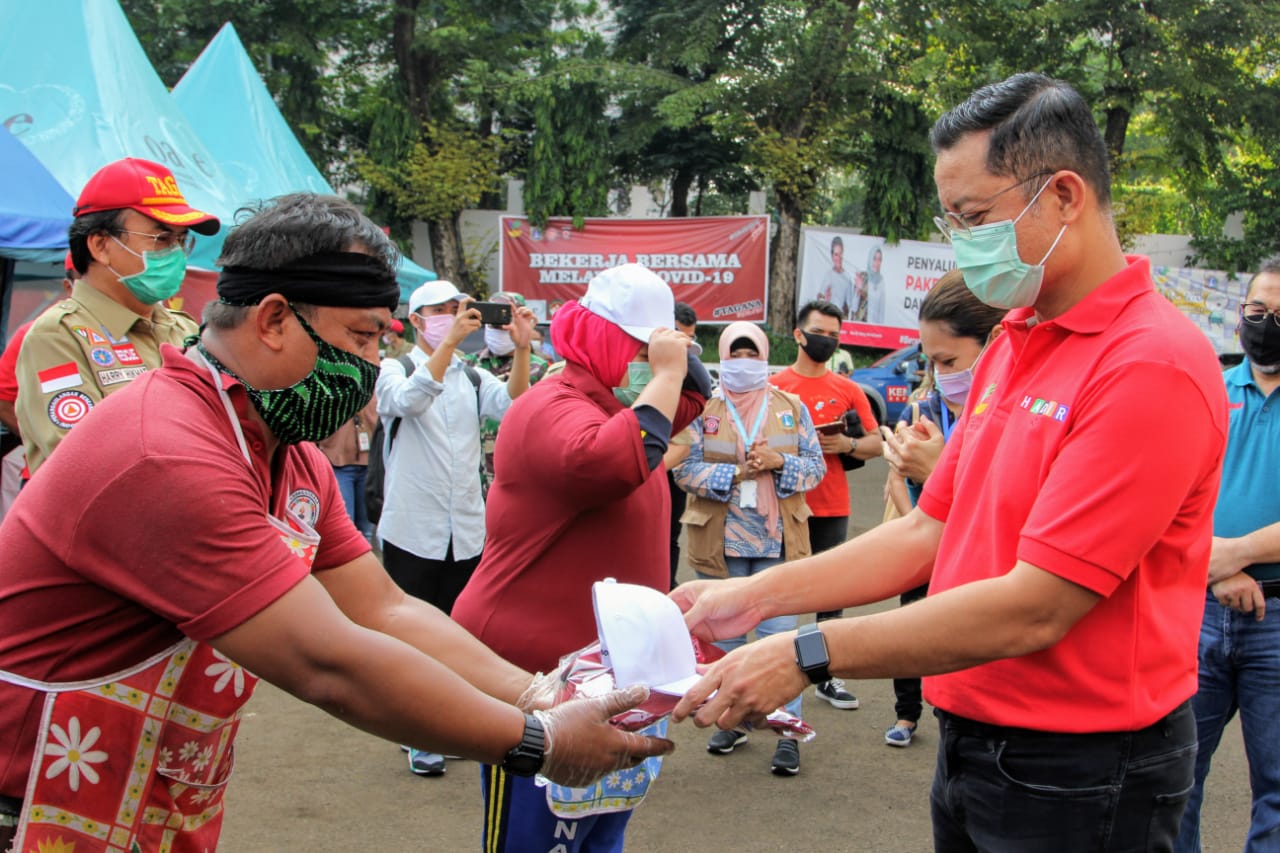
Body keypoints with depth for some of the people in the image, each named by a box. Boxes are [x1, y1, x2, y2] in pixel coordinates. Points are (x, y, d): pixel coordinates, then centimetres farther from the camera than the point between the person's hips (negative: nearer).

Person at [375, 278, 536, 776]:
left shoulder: (473, 377, 9)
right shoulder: (393, 370, -2)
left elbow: (513, 405, -11)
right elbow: (409, 398, -26)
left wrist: (521, 348, -23)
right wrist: (450, 341, -32)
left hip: (467, 530, 4)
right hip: (413, 531, -4)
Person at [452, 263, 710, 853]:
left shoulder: (619, 403, 11)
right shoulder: (552, 409, -20)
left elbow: (694, 398, 27)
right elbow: (612, 462, -41)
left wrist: (682, 354, 7)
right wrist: (664, 374, -29)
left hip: (609, 665, 10)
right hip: (535, 669, -10)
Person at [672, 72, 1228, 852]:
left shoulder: (1151, 363, -21)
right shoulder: (1011, 344, 6)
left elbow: (1035, 608, -25)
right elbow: (928, 532, 8)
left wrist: (808, 655, -24)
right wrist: (758, 596, -2)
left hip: (1079, 772, -7)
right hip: (970, 745, 7)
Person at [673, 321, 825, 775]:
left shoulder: (792, 407, 6)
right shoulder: (703, 409, 3)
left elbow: (816, 466, 3)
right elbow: (685, 469, -6)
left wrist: (779, 462, -16)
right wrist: (737, 472, -17)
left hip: (777, 539, -1)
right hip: (719, 538, 1)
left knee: (779, 633, -2)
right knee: (723, 634, 11)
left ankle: (788, 730, 7)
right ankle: (731, 719, 27)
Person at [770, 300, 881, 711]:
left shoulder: (848, 390, 9)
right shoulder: (774, 387, 3)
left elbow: (876, 443, 11)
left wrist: (847, 445, -9)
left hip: (832, 508, 2)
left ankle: (828, 678, 14)